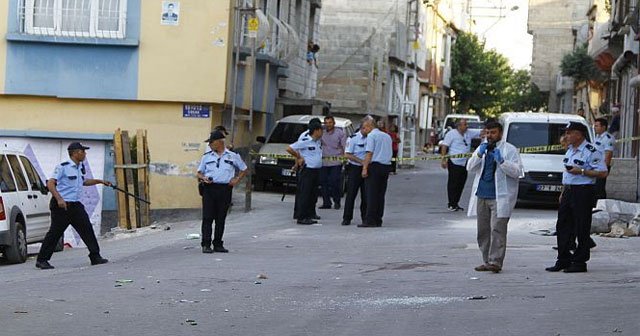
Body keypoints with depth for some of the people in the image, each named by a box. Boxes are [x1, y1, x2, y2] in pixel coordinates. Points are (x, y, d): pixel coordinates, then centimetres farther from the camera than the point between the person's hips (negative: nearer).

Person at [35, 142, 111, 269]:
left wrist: (100, 181, 26)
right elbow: (50, 184, -18)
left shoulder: (81, 167, 13)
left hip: (76, 205, 7)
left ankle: (95, 256, 7)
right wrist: (59, 199, -29)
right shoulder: (63, 167, -12)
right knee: (55, 233, -3)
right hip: (62, 205, -7)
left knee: (87, 229, 1)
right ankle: (41, 260, 5)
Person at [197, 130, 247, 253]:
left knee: (221, 219, 4)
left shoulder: (233, 156, 8)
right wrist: (203, 178, -7)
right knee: (207, 218, -7)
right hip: (209, 189, 0)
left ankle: (218, 244, 11)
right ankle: (206, 244, -7)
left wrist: (237, 180, 5)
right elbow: (198, 173, 15)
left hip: (225, 189, 0)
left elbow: (244, 169, 19)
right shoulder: (206, 157, 11)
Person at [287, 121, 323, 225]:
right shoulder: (305, 141, -13)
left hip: (316, 171, 8)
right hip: (307, 170, -8)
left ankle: (309, 216, 18)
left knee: (313, 195, 11)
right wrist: (299, 158, -4)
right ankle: (301, 217, -2)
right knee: (304, 195, -5)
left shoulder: (319, 142, 10)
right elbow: (289, 149, -12)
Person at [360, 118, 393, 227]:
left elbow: (369, 153, -14)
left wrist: (365, 168, -16)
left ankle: (370, 220, -10)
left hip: (375, 166, -7)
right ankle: (378, 220, 9)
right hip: (387, 166, 7)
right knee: (380, 195, 9)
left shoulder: (371, 135, -5)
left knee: (371, 194, -6)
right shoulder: (387, 136, 19)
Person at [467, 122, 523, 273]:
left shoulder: (510, 150, 1)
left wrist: (501, 161, -19)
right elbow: (470, 168, 9)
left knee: (497, 230, -13)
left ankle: (495, 261, -17)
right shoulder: (482, 148, 18)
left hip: (500, 197, -6)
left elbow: (517, 171, -8)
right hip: (481, 196, 6)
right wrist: (479, 155, -6)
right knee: (483, 231, 7)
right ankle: (487, 261, 14)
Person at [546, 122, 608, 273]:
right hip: (568, 191, 9)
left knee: (582, 229, -3)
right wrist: (563, 192, 20)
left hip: (583, 191, -9)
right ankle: (563, 260, 16)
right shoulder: (570, 150, 16)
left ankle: (579, 262, 3)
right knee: (562, 226, 8)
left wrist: (581, 171, -21)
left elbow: (602, 173, -17)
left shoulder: (591, 152, -12)